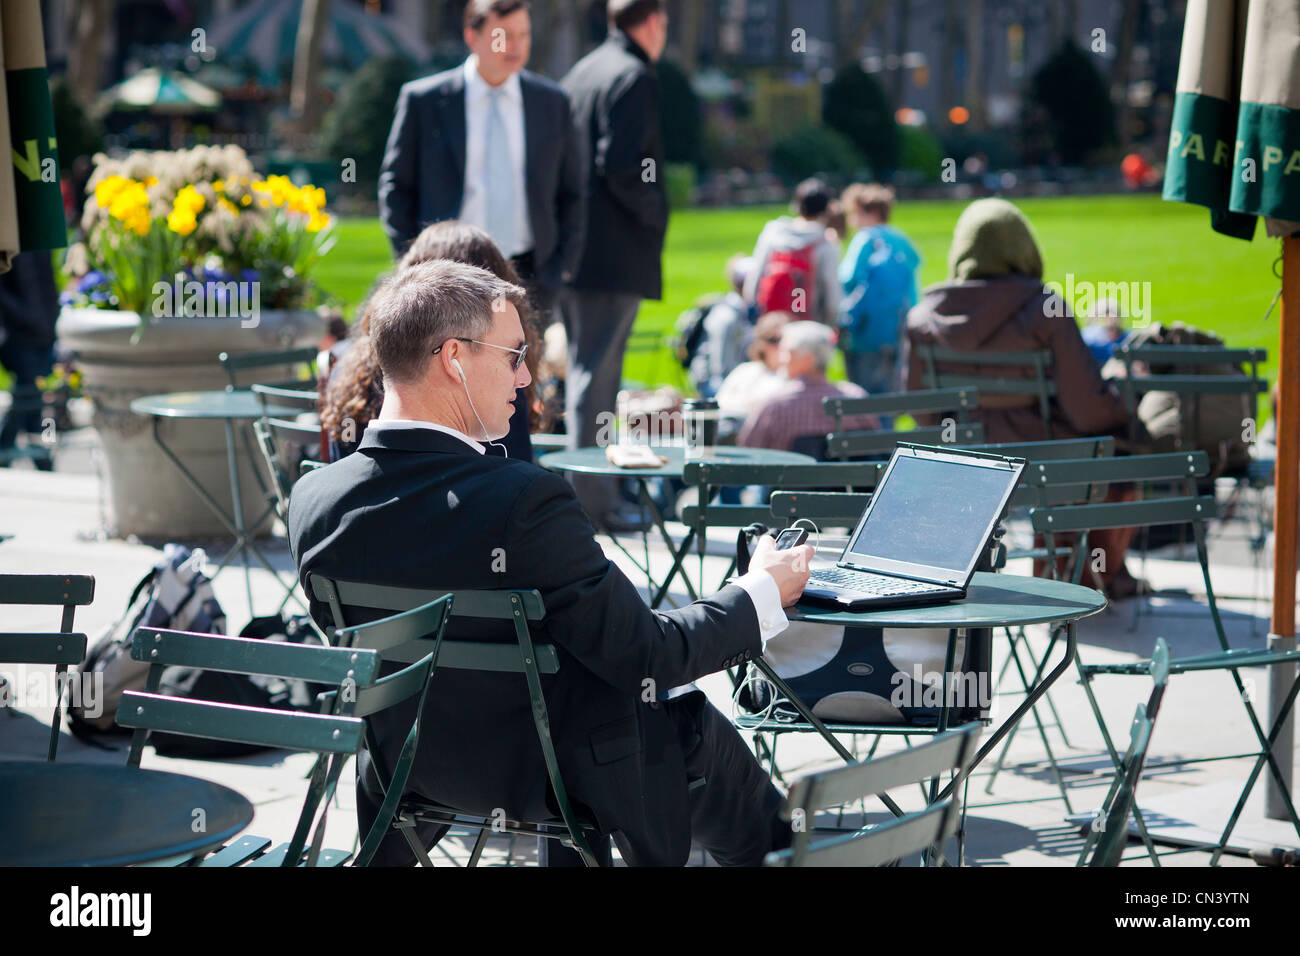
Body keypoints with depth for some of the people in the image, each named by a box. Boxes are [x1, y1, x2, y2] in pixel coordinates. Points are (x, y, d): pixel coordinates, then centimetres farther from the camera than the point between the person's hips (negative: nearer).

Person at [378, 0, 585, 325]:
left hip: (528, 275, 2)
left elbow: (570, 192, 15)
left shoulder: (552, 102, 9)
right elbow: (395, 185, 7)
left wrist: (562, 267, 6)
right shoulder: (422, 100, 2)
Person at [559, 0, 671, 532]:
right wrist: (654, 213, -8)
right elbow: (621, 168, -21)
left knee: (586, 370, 14)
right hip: (615, 254, -9)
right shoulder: (635, 77, -12)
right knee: (596, 374, -7)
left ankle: (593, 493, 20)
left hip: (574, 249, 9)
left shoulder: (581, 72, 16)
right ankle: (591, 502, -5)